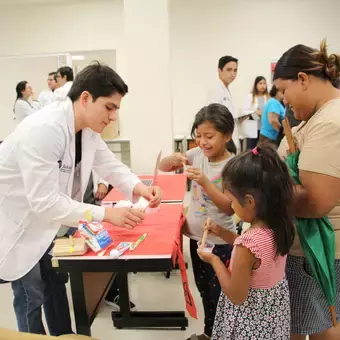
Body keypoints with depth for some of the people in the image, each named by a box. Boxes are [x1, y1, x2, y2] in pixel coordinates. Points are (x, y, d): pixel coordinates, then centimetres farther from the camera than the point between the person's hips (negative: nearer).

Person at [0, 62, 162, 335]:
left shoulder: (87, 128, -7)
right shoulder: (44, 130, -34)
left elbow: (110, 165, 0)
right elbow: (45, 201, -35)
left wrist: (138, 188, -19)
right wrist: (105, 214, -34)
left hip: (42, 218, 9)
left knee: (56, 282, 21)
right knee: (31, 298, 4)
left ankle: (64, 336, 41)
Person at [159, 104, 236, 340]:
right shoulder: (197, 154, -4)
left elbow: (230, 207, -23)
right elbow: (162, 167, 1)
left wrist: (205, 183, -33)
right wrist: (173, 159, -21)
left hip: (220, 241, -6)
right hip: (196, 236, 6)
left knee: (218, 293, 10)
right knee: (204, 289, 23)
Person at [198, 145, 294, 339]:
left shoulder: (247, 246, -35)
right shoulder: (281, 225, -13)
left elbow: (236, 296, -22)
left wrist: (214, 260, -13)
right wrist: (223, 233, 3)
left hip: (250, 317, -6)